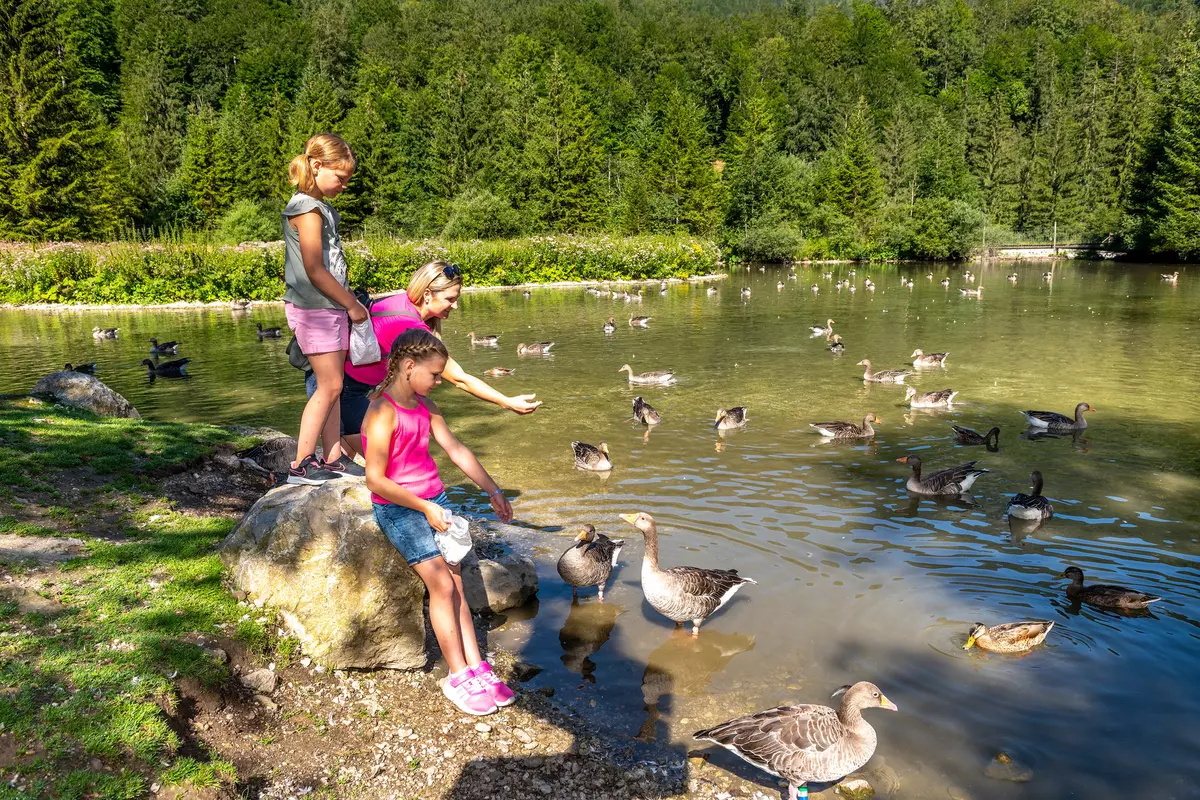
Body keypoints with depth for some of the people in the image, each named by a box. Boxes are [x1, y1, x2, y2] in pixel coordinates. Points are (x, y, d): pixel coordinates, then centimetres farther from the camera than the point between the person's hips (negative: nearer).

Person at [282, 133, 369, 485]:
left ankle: (332, 458, 15)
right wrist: (351, 305, -11)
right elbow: (315, 271, -18)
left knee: (332, 385, 9)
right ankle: (301, 465, -2)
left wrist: (350, 300, 11)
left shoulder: (322, 207, 16)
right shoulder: (307, 209, -14)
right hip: (313, 308, -9)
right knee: (329, 385, -8)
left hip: (332, 307, 9)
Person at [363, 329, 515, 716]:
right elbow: (375, 480, -21)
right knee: (442, 584, -9)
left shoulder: (423, 404, 6)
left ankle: (476, 668, 8)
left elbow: (456, 450, 12)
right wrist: (424, 508, -18)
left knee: (455, 582, 2)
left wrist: (493, 491, 12)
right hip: (398, 508, -7)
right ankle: (458, 677, 2)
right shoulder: (383, 413, -19)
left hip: (434, 501, 7)